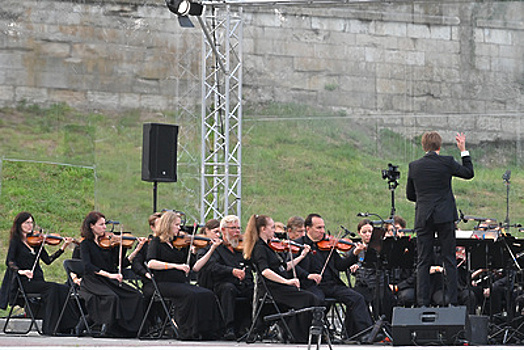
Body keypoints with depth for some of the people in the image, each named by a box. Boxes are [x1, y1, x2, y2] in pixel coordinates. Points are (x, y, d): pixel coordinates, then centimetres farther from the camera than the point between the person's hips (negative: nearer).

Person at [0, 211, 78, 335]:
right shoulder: (16, 241, 2)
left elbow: (48, 260, 12)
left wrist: (63, 247, 4)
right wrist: (21, 271, -30)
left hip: (37, 281, 5)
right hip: (23, 282, -5)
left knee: (64, 289, -18)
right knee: (52, 288, -29)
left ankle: (67, 326, -22)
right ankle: (50, 328, -29)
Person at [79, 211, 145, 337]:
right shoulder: (86, 244, 0)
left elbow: (122, 264, 10)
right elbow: (88, 266, -15)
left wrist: (137, 250, -1)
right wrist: (109, 274, -26)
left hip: (110, 281, 5)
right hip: (93, 282, -5)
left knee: (136, 296, -17)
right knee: (112, 297, -35)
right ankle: (106, 330, -21)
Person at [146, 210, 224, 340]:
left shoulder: (181, 244, 19)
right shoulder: (157, 242, 5)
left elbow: (195, 267, 13)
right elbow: (151, 263, -14)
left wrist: (212, 249, 7)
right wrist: (175, 265, -22)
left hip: (183, 283, 5)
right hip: (165, 284, -5)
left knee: (208, 295, -21)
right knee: (190, 295, -33)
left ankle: (206, 331, -20)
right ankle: (189, 332, -26)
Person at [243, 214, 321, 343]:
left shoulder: (268, 246, 21)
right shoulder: (259, 248, -9)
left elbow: (285, 267, 26)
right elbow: (265, 271, -25)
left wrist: (301, 256, 23)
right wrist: (287, 281, -31)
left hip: (280, 287, 9)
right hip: (273, 289, -9)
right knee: (308, 299, -21)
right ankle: (299, 338, -14)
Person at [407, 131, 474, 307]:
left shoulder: (414, 166, 1)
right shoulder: (446, 162, -7)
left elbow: (410, 195, 9)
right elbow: (469, 173, 9)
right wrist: (463, 150, 16)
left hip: (423, 218, 2)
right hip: (445, 217, -2)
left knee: (423, 262, 4)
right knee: (449, 260, 4)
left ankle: (422, 303, 0)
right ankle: (453, 301, 2)